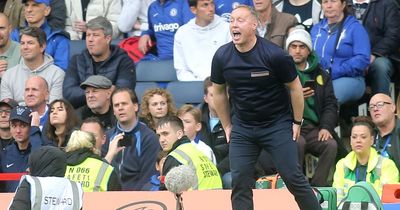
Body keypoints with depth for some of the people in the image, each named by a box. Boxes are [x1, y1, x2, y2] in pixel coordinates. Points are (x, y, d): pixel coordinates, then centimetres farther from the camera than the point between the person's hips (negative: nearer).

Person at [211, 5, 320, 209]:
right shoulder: (222, 57, -6)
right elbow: (219, 92, 10)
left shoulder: (274, 55, -18)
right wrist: (227, 126, 12)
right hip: (242, 127, 4)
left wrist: (297, 122, -2)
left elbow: (294, 87, -6)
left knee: (293, 177, -7)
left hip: (278, 125, -4)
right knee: (240, 181, -4)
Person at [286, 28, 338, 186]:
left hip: (313, 128, 3)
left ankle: (318, 185, -21)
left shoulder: (320, 75, 19)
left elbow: (330, 104, 12)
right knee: (298, 143, -35)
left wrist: (326, 127, -5)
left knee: (331, 145, -26)